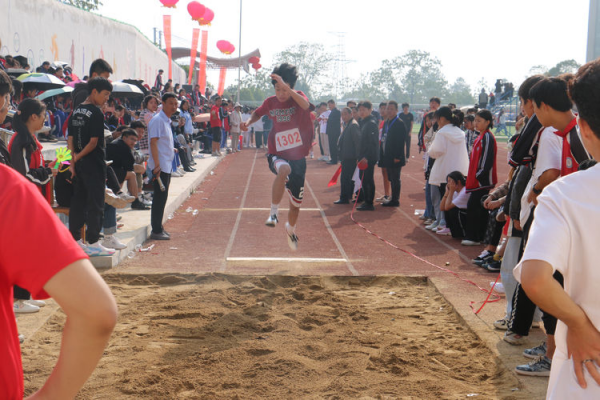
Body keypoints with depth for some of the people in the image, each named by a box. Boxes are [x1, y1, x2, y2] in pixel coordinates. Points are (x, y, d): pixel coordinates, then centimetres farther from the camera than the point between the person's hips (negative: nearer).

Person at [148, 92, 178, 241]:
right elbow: (153, 142, -19)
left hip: (167, 166, 9)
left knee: (162, 197, 13)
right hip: (160, 166, -9)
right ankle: (156, 231, -1)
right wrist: (157, 164, -24)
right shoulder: (158, 120, -13)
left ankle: (158, 227, 20)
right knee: (160, 198, -6)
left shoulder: (167, 121, 16)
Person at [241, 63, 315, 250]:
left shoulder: (299, 97, -10)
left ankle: (291, 229, 43)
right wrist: (249, 122, -3)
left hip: (298, 157, 1)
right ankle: (274, 212, -31)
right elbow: (258, 113, 20)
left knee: (296, 203, 11)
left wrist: (287, 88, -48)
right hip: (277, 155, 0)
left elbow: (306, 105, -36)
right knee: (283, 170, -41)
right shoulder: (270, 102, -2)